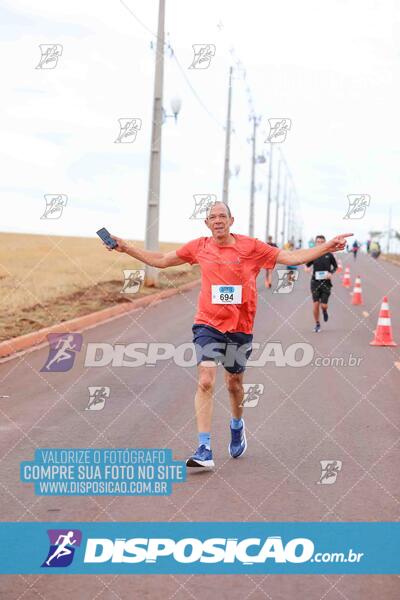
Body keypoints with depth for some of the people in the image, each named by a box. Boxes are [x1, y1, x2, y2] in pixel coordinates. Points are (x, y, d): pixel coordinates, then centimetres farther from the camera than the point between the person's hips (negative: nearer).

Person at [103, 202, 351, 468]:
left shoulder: (251, 246, -2)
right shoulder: (199, 247, 3)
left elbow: (291, 257, 0)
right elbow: (160, 260, 14)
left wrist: (327, 247, -9)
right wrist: (126, 248, 10)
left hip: (240, 327, 0)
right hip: (208, 325, 0)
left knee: (234, 384, 15)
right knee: (206, 382, -15)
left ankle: (237, 425, 47)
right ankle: (204, 450, -14)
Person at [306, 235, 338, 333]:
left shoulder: (329, 255, -2)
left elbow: (335, 266, 10)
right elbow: (307, 266, 11)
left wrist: (331, 273, -8)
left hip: (326, 282, 0)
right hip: (315, 282, 1)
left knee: (323, 305, -4)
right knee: (315, 304, -3)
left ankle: (325, 311, 34)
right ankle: (317, 324, 15)